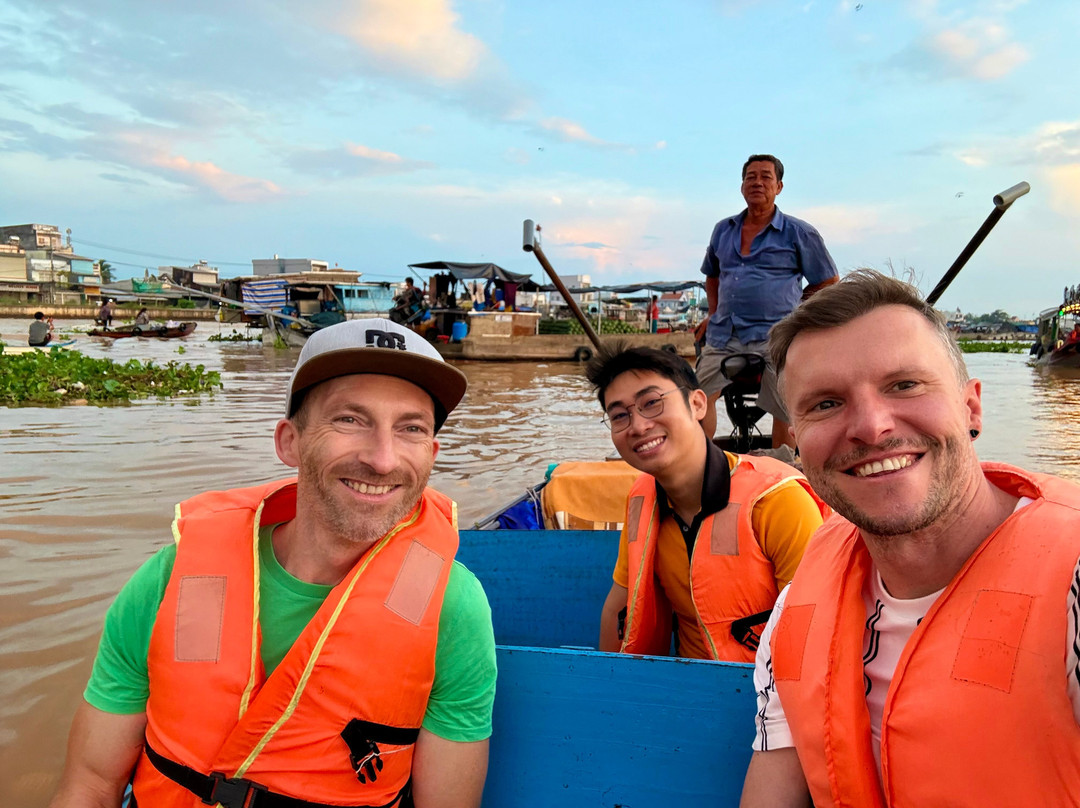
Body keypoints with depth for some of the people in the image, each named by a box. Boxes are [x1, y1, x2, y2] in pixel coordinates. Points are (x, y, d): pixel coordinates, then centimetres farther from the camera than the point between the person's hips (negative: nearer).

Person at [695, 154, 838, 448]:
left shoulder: (799, 233, 5)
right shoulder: (723, 230, 17)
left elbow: (828, 281, 11)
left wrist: (791, 308, 5)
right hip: (723, 335, 4)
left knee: (786, 411, -1)